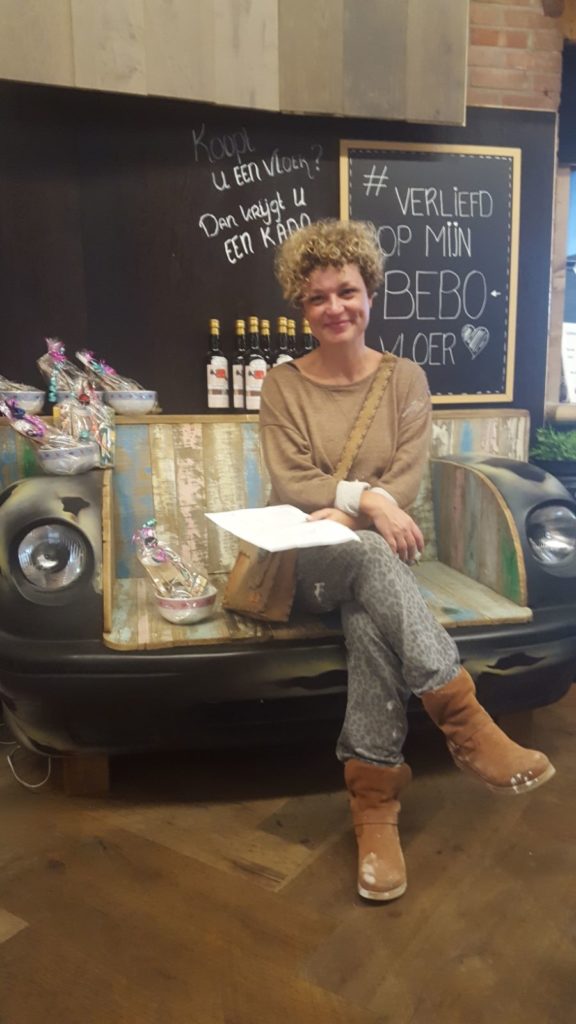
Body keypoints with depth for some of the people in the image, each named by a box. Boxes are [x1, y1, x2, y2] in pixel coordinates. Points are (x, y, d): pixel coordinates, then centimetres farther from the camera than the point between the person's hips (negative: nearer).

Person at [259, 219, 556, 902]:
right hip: (304, 561, -1)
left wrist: (340, 516, -20)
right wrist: (365, 496, -24)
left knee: (367, 614, -35)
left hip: (375, 552, 1)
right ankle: (464, 722, -34)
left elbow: (406, 484, -4)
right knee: (371, 556, -36)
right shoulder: (282, 385, 5)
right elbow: (288, 485, -7)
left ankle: (375, 805, -27)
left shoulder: (406, 379, 7)